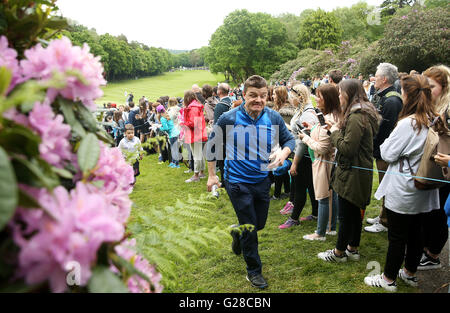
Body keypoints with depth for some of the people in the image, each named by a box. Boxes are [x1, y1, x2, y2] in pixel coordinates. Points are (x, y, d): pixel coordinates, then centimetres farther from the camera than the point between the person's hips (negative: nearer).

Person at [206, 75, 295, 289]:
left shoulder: (274, 118, -7)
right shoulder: (229, 119, -14)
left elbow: (289, 139, 6)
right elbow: (212, 144, -1)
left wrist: (283, 153, -18)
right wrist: (211, 175, 1)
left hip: (262, 179, 4)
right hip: (238, 181, -4)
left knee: (260, 223, 21)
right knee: (250, 228, 4)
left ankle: (238, 233, 55)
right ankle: (254, 271, 25)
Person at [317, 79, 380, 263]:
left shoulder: (356, 118, -21)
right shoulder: (364, 113, 12)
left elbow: (347, 148, -24)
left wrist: (335, 132, -10)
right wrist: (337, 129, 7)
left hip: (352, 173, -10)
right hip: (360, 173, 10)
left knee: (345, 215, 2)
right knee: (355, 212, 18)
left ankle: (339, 252, 16)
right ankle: (353, 249, 30)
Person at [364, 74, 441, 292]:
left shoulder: (407, 124, -22)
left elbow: (387, 154, -17)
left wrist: (388, 140, 3)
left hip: (402, 192, -8)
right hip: (424, 192, 8)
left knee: (397, 236, 5)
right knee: (415, 233, 20)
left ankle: (389, 279, 20)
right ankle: (410, 273, 36)